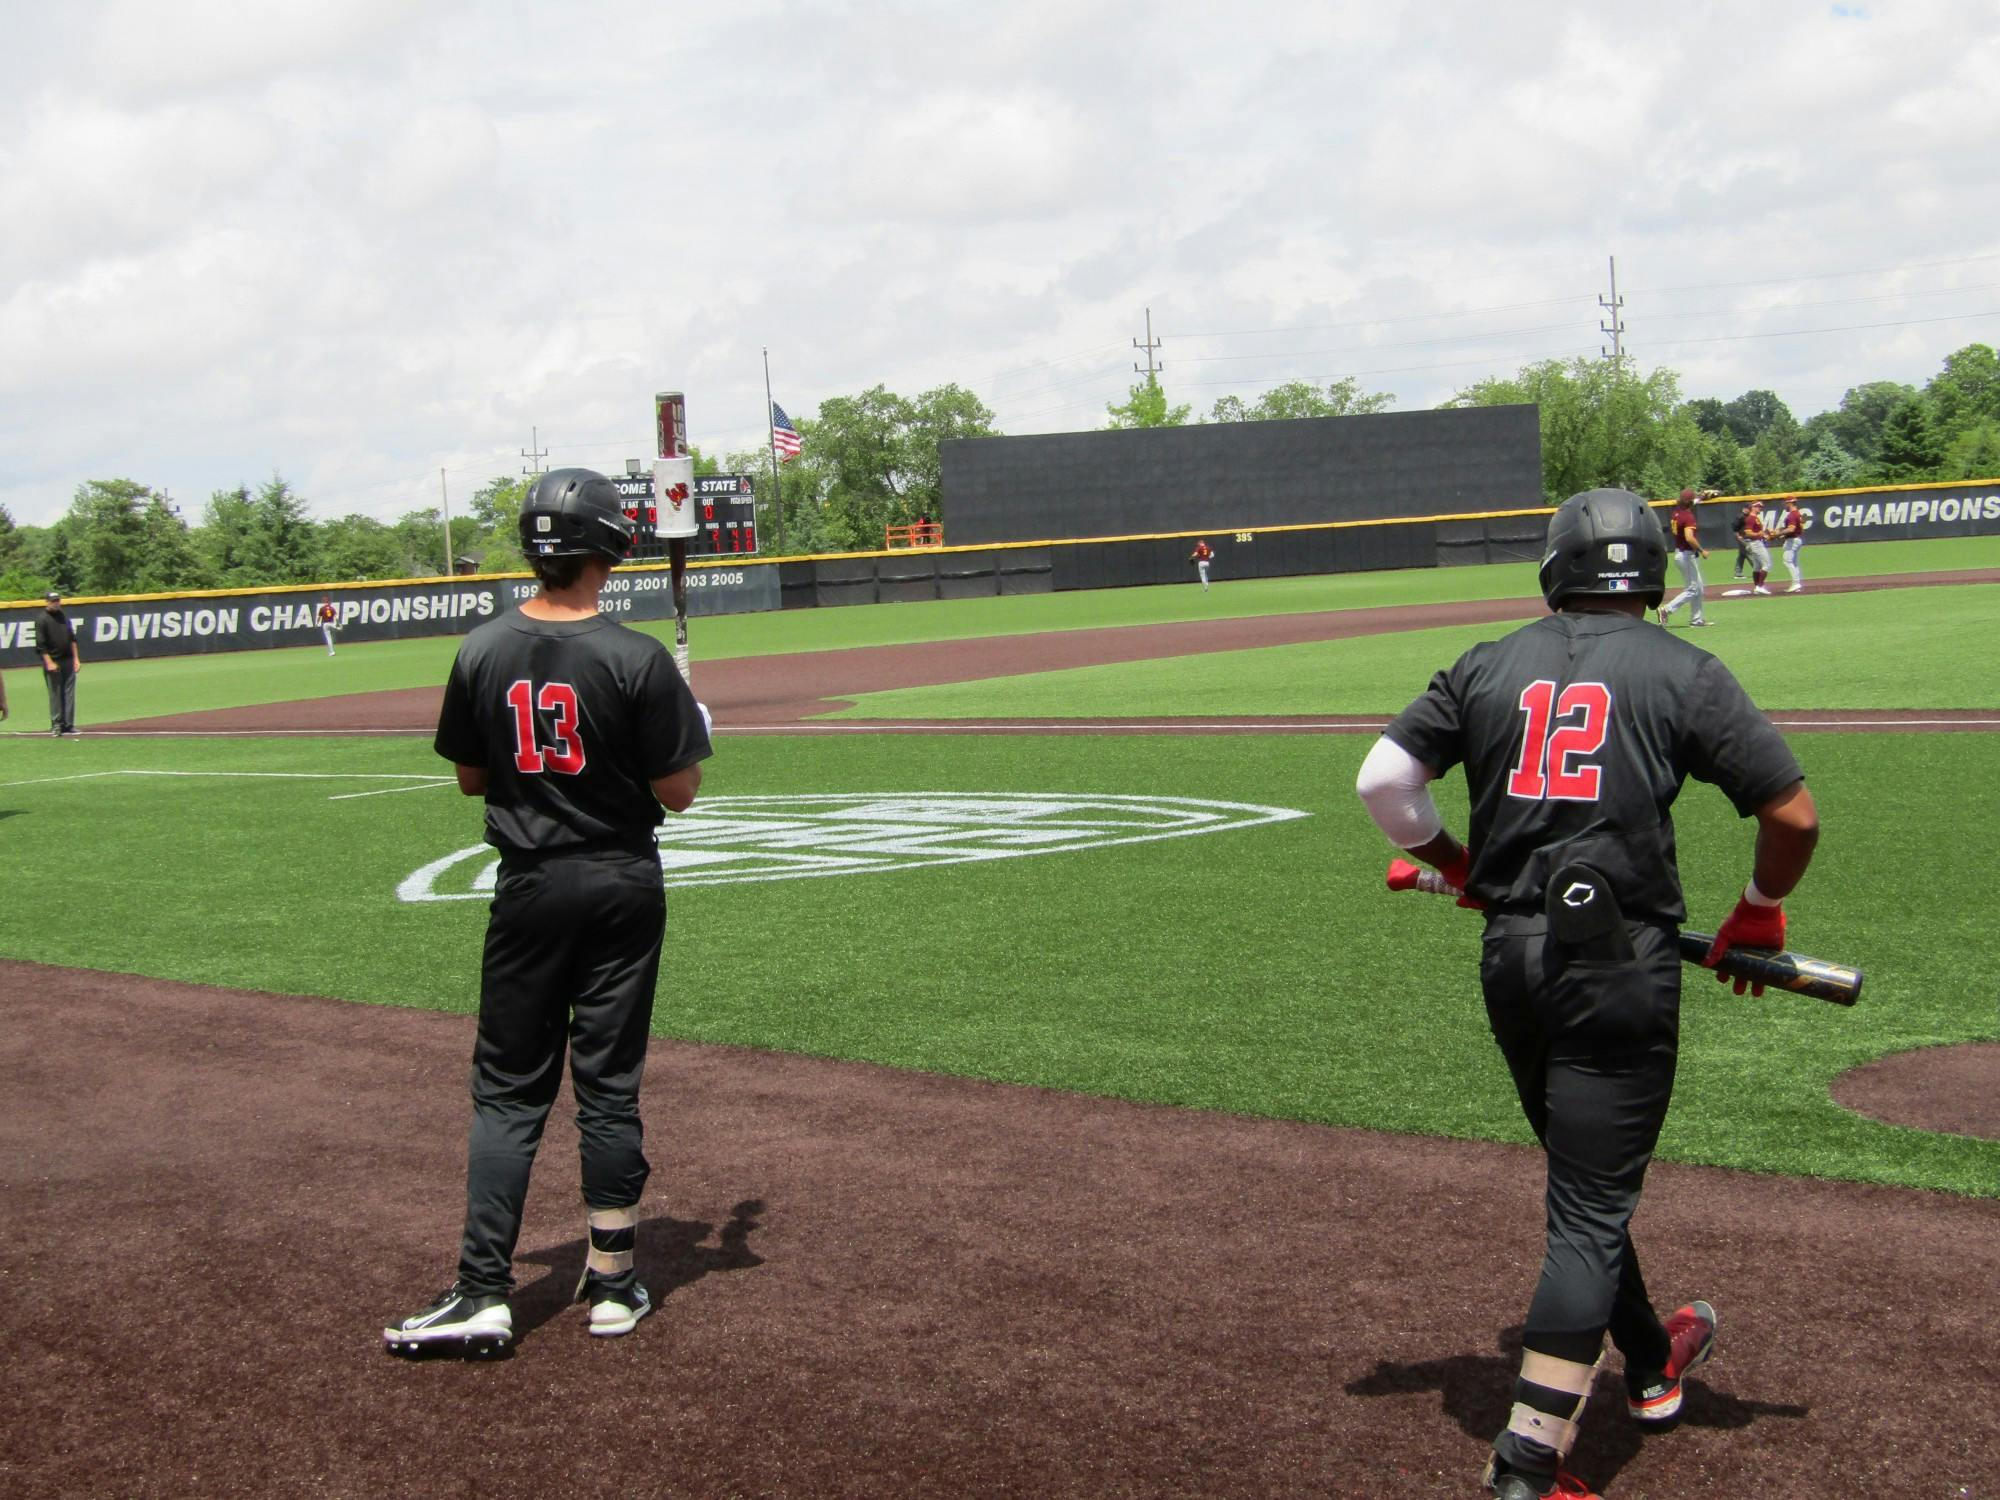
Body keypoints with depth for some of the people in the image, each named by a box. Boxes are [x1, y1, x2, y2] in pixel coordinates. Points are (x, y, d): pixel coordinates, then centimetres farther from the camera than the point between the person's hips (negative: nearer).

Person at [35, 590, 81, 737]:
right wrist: (49, 663, -17)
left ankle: (68, 725, 7)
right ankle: (56, 725, 5)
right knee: (55, 694, -1)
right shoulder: (41, 619, -7)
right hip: (53, 661, -5)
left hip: (68, 660, 5)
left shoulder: (64, 616, 12)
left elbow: (72, 639, 16)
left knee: (69, 692, 3)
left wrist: (76, 658, 10)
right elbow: (41, 644, -11)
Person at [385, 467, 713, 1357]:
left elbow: (470, 778, 6)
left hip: (528, 889, 2)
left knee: (508, 1089, 7)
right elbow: (677, 794, -9)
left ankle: (483, 1291, 0)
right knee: (609, 1085, 8)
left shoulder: (481, 655, -3)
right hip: (621, 888, -1)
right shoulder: (638, 660, -13)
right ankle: (612, 1283, 15)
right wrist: (691, 739, 10)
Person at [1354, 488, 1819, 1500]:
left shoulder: (1486, 667, 8)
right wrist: (1761, 913, 13)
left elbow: (1381, 779, 2)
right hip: (1621, 967, -4)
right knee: (1591, 1207, -3)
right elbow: (1794, 816, -5)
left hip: (1510, 961, 4)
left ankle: (1650, 1368, 44)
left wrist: (1453, 865, 17)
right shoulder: (1683, 673, -1)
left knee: (1585, 1181, 23)